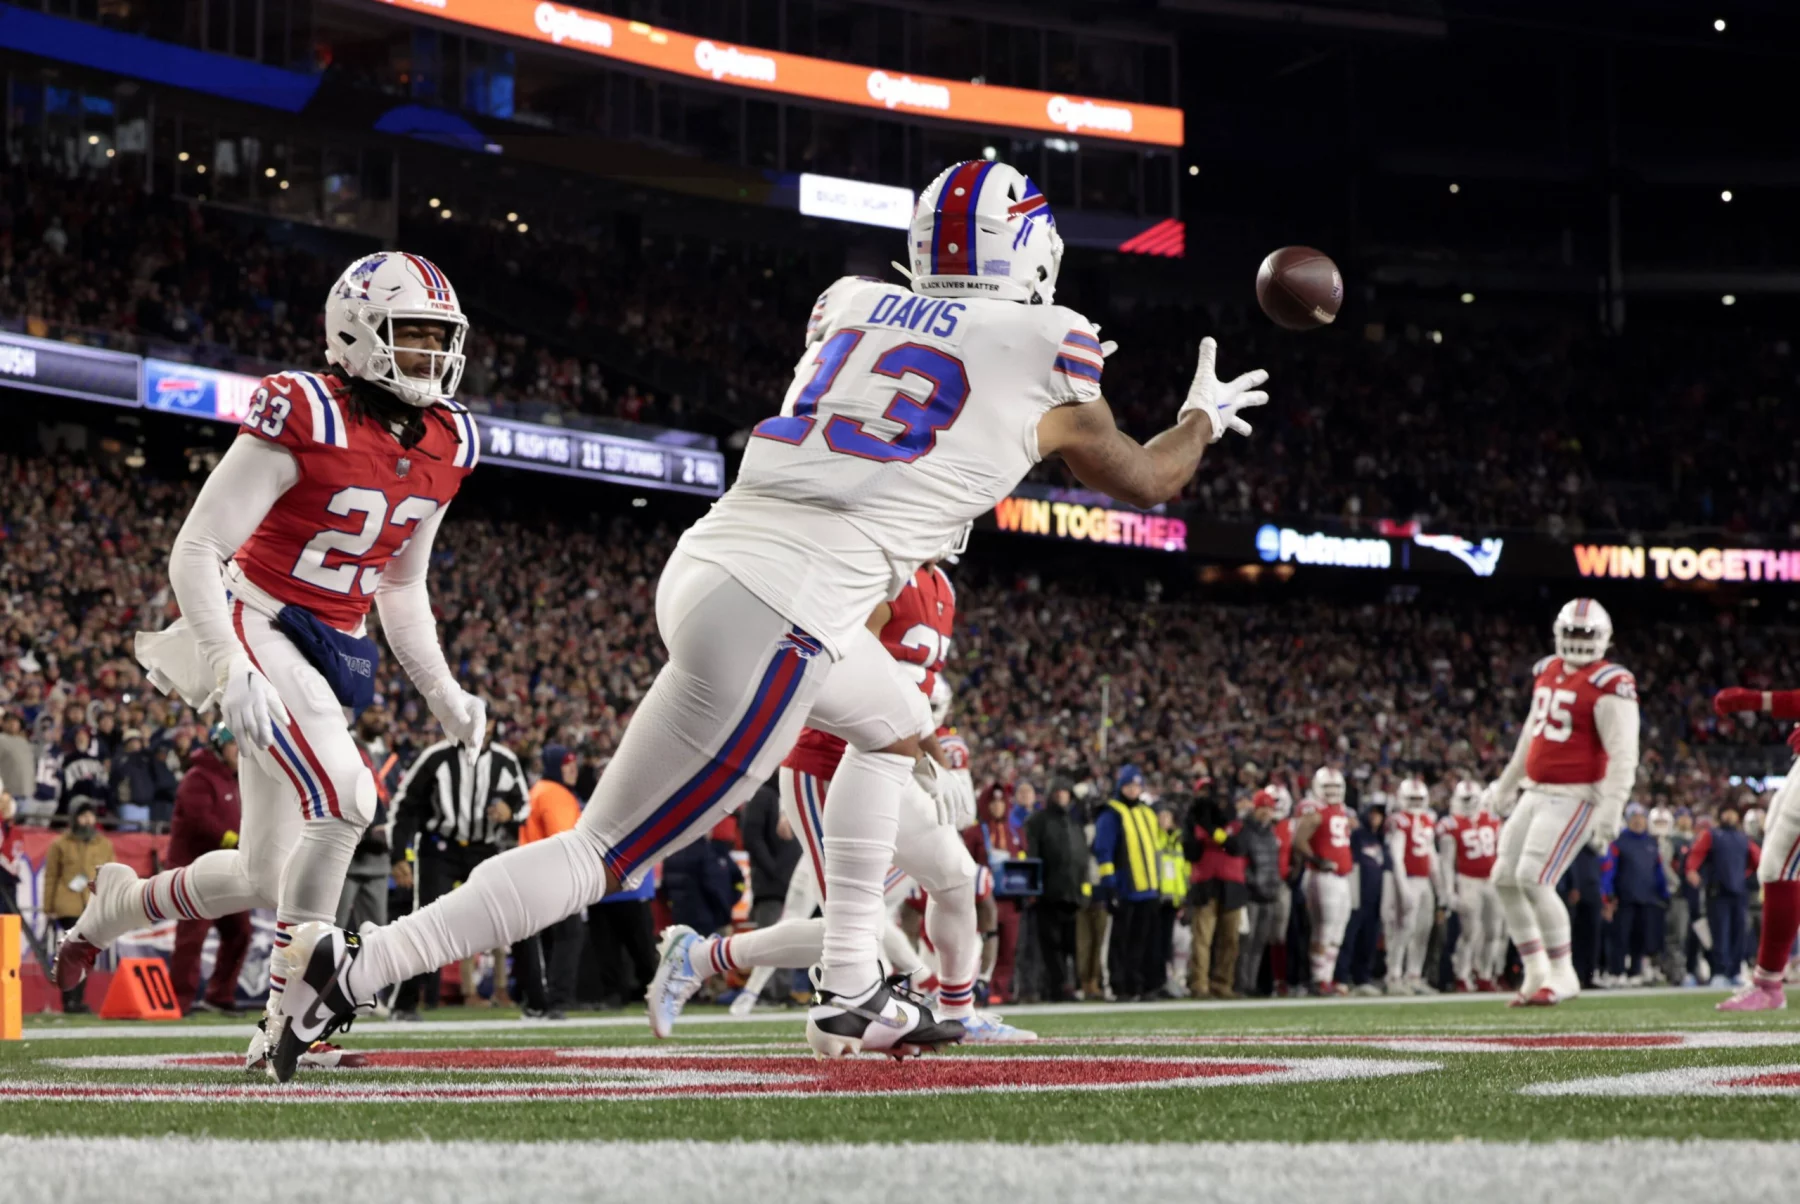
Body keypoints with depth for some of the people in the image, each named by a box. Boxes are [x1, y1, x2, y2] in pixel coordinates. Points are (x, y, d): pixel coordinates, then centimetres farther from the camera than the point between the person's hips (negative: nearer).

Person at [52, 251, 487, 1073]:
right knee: (342, 797, -28)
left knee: (265, 877, 10)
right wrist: (230, 671, -27)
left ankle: (114, 906, 40)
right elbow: (195, 550, -17)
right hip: (252, 627, -8)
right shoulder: (304, 419, -17)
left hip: (327, 656, 8)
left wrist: (441, 690, 7)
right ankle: (286, 1025, -17)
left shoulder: (444, 446, 5)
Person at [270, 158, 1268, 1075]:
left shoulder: (853, 303, 17)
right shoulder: (1046, 353, 3)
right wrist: (1206, 415, 40)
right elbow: (1146, 481, 20)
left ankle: (851, 995, 30)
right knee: (604, 853, -1)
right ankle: (358, 969, -7)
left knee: (896, 724, 31)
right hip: (774, 624, -8)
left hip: (708, 559, 8)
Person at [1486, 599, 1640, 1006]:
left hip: (1573, 797, -8)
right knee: (1504, 878, 6)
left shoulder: (1609, 686, -13)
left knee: (1533, 879, -16)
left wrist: (1611, 808, -26)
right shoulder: (1548, 672, 12)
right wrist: (1505, 786, 29)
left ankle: (1562, 975, -2)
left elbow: (1623, 754, -18)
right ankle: (1536, 972, 15)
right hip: (1536, 793, 8)